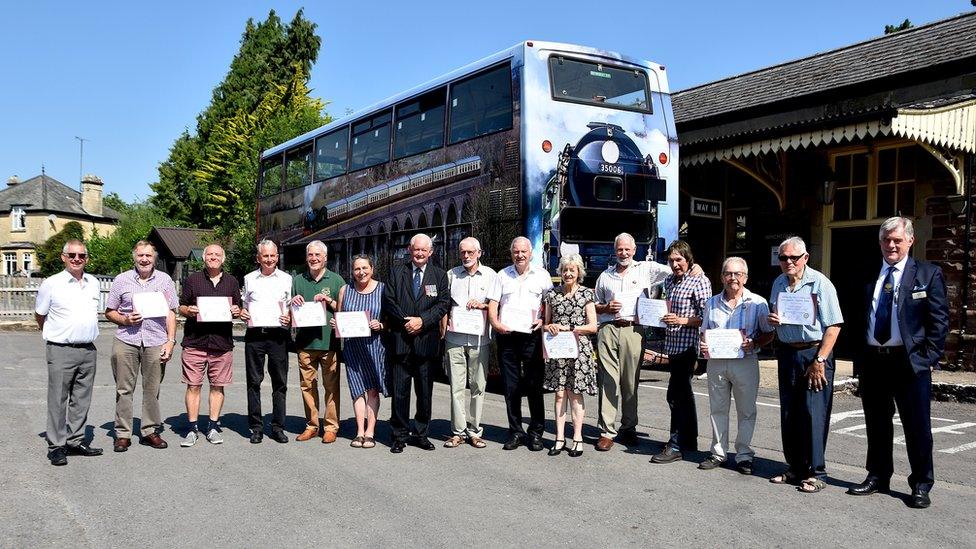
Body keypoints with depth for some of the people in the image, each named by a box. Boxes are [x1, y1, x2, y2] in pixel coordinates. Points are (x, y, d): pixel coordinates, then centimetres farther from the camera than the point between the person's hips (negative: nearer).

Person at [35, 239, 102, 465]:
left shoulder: (94, 283, 10)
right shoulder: (51, 284, -4)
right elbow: (40, 315, 7)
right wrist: (53, 335, 15)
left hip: (88, 350, 5)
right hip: (61, 351, -5)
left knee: (81, 400, 10)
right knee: (58, 400, -1)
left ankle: (76, 441, 20)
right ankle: (56, 445, 7)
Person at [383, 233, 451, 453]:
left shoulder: (439, 275, 8)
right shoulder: (397, 272, 9)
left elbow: (444, 303, 0)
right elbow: (389, 301, 2)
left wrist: (422, 320, -12)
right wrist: (406, 320, -10)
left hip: (427, 339, 1)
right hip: (401, 339, 0)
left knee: (425, 391, 7)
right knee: (399, 390, 1)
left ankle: (421, 434, 19)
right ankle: (400, 435, 10)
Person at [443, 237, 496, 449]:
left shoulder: (490, 275, 7)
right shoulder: (451, 275, 11)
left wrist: (483, 305, -8)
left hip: (480, 339, -1)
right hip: (454, 338, 1)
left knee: (478, 386, 3)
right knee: (456, 386, 1)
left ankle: (474, 431, 13)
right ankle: (458, 431, 8)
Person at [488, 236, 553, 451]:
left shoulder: (541, 275, 9)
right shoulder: (503, 275, 13)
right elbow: (493, 302, 9)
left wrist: (544, 320, -7)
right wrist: (495, 323, -7)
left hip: (532, 335, -2)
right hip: (506, 336, 2)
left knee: (534, 385, -1)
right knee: (511, 387, 5)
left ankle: (536, 432, 9)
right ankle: (515, 431, 14)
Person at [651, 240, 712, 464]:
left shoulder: (699, 281, -8)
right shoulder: (669, 281, 14)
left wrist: (682, 321, -22)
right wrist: (660, 315, 7)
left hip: (688, 344, -8)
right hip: (672, 344, 8)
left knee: (676, 395, -10)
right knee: (683, 392, 15)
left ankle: (675, 446, -4)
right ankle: (689, 441, 26)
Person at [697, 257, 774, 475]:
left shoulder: (758, 303, 1)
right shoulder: (712, 303, 11)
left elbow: (769, 334, 3)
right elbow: (704, 332, 17)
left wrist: (754, 344, -15)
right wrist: (704, 346, -4)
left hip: (745, 362, -3)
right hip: (716, 361, 3)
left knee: (746, 411, 3)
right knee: (717, 409, 9)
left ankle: (744, 455, 13)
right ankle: (718, 453, 20)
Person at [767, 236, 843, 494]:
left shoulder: (820, 283, -9)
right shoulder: (778, 284, 12)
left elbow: (833, 326, -13)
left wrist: (819, 361, -17)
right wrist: (771, 319, 1)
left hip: (814, 353, -6)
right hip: (787, 354, 6)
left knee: (813, 414, -5)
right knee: (788, 414, 10)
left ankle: (816, 473, 4)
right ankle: (794, 468, 21)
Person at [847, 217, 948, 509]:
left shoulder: (928, 274, 0)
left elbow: (939, 320, -3)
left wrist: (929, 357, -9)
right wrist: (859, 358, 6)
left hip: (910, 361, -4)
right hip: (872, 361, 4)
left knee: (917, 426, 4)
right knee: (876, 424, 14)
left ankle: (921, 485, 17)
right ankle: (877, 477, 28)